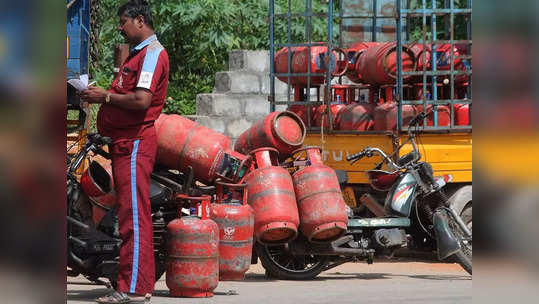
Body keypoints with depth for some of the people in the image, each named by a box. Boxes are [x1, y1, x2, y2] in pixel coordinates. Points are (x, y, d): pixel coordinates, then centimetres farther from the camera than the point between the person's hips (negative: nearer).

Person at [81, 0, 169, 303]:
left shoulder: (152, 54, -10)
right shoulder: (139, 53, 23)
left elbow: (141, 100, -22)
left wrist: (106, 96, -12)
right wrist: (102, 95, 9)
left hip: (135, 143, -11)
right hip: (126, 142, 11)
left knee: (134, 216, -13)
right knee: (135, 215, 12)